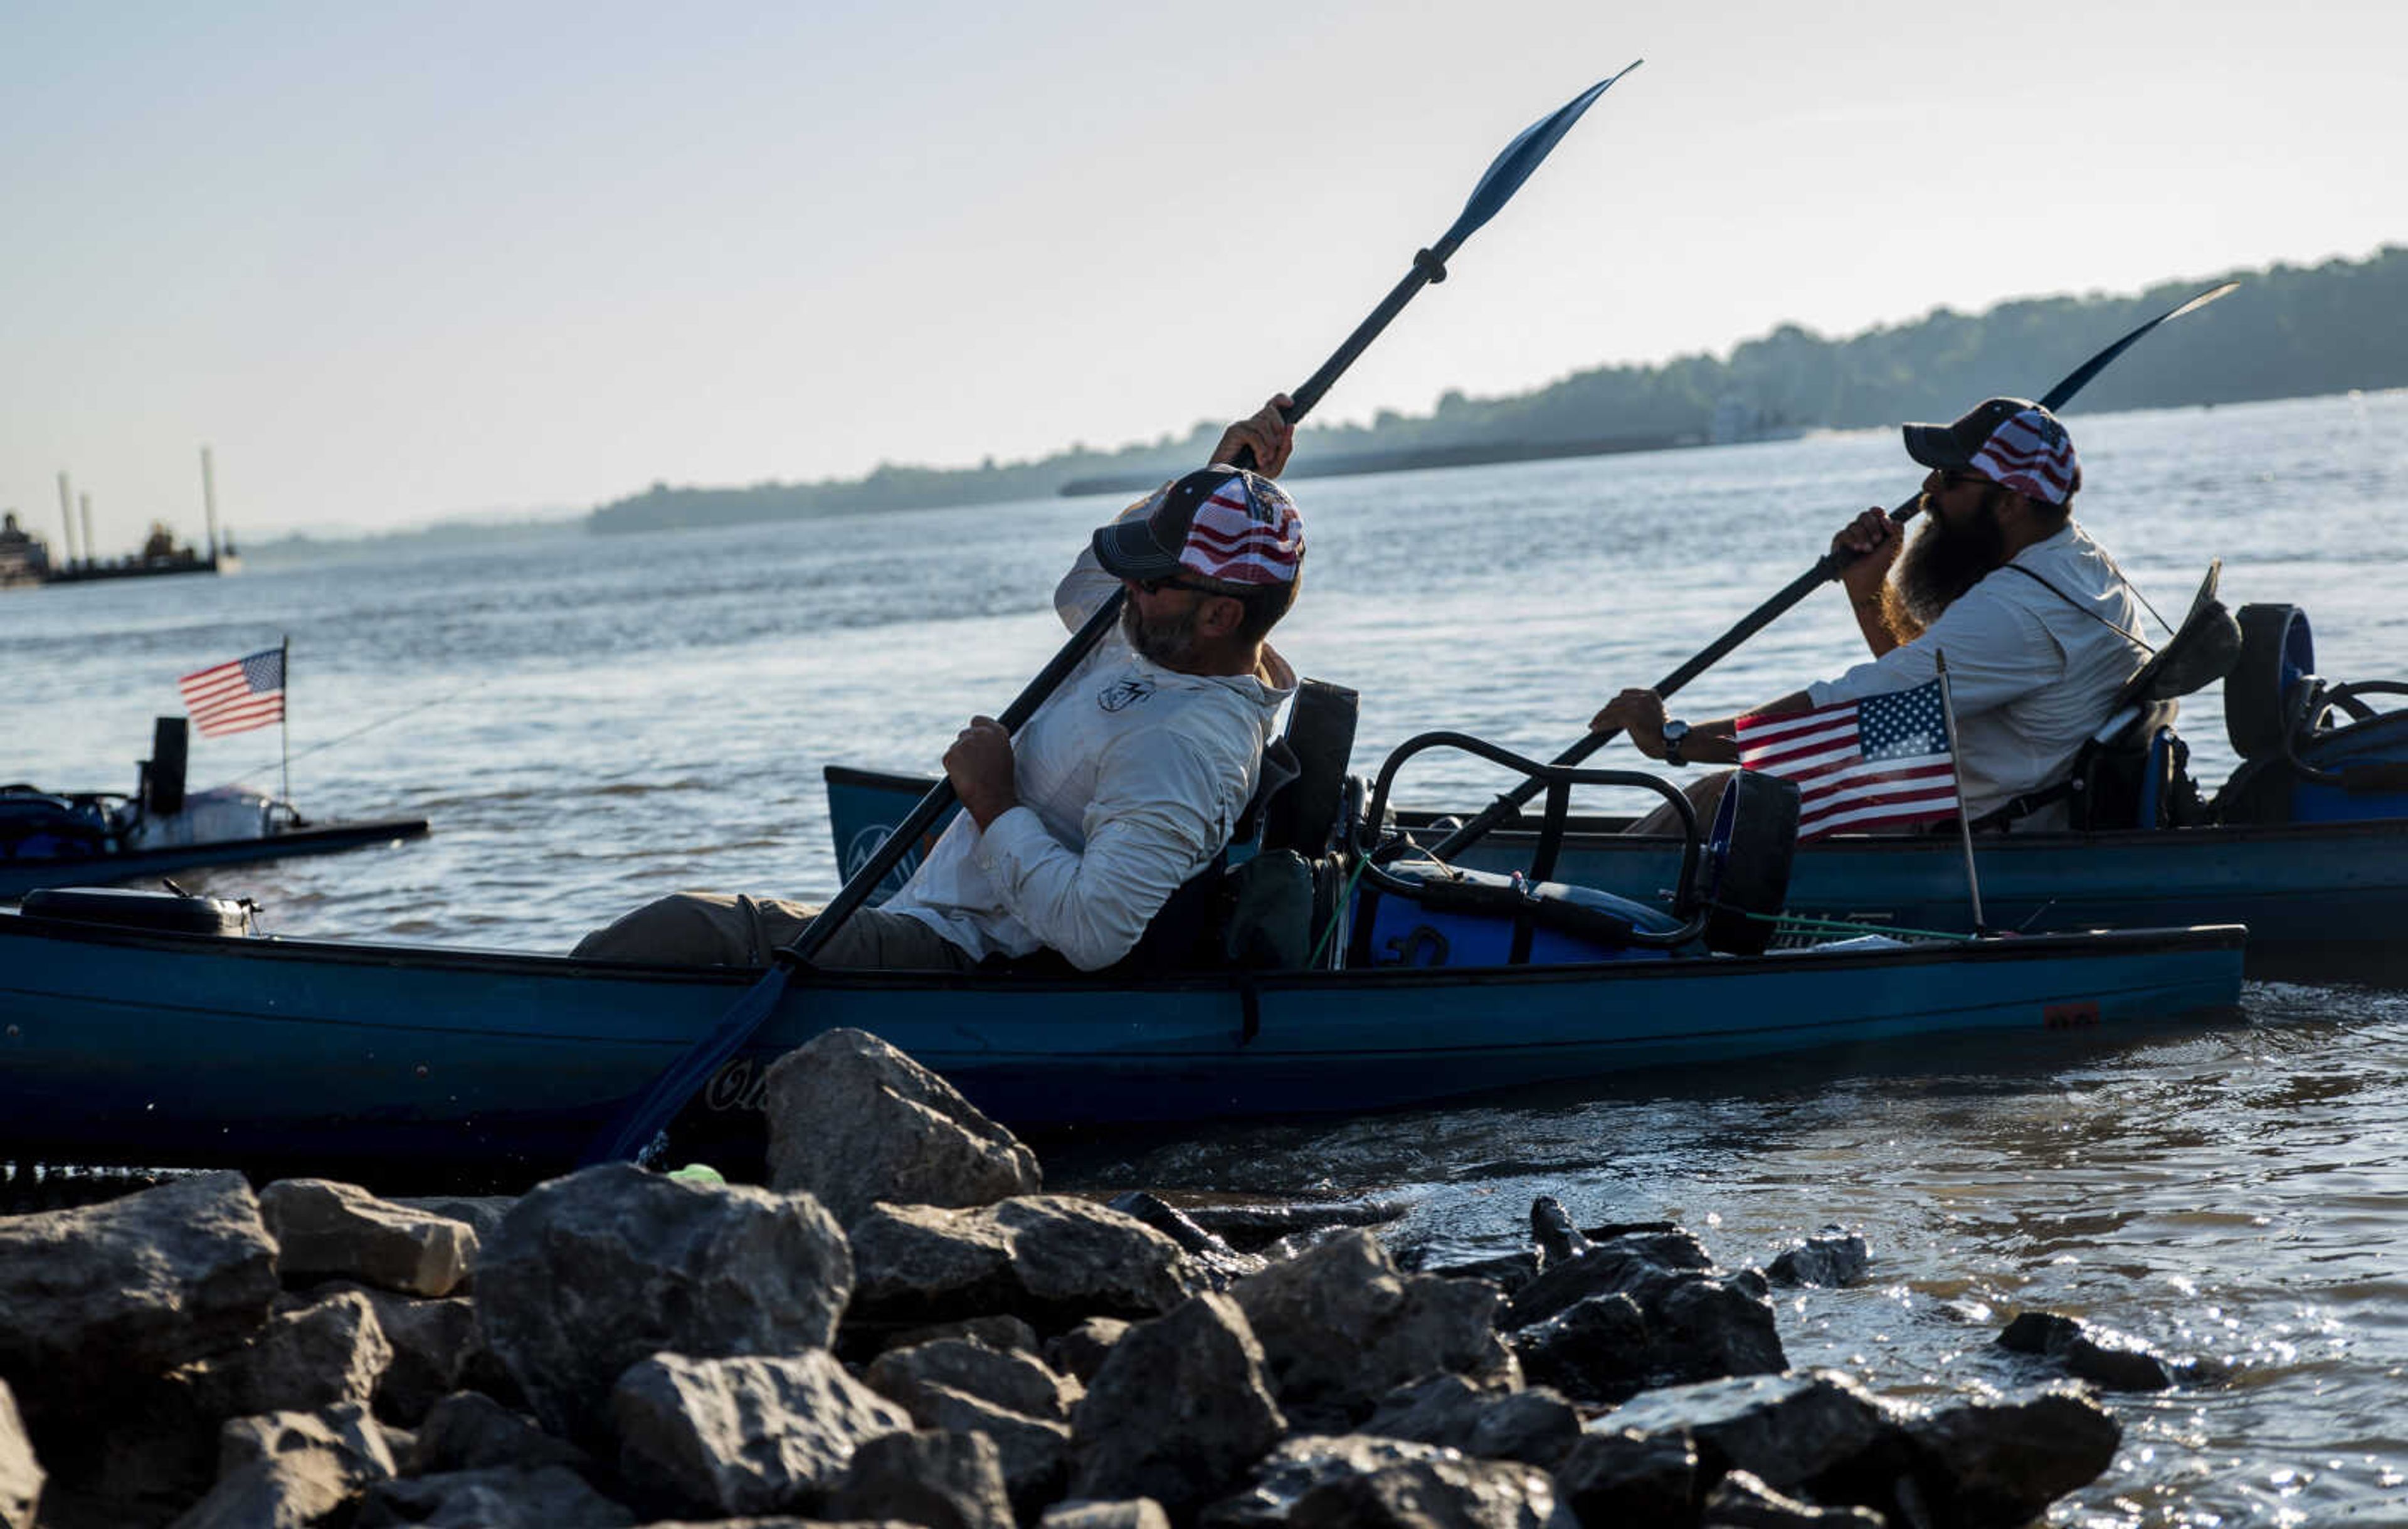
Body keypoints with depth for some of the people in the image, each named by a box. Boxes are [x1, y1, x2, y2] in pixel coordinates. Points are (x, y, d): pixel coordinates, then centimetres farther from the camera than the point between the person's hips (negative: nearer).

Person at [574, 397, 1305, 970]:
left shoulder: (1183, 748, -25)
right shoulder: (1160, 643, 7)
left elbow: (1093, 931, -34)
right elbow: (1082, 591, 29)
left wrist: (992, 802, -21)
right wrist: (1215, 477, 15)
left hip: (950, 955, -11)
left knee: (679, 933, -20)